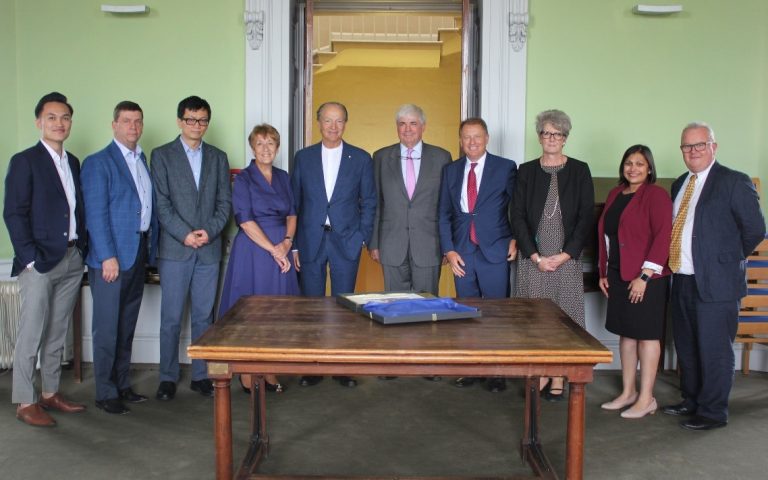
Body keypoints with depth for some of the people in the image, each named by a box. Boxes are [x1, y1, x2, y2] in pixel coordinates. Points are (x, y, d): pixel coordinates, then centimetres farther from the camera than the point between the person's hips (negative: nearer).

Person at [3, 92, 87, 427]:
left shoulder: (73, 162, 13)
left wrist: (81, 249, 6)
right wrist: (30, 258, -14)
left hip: (72, 260, 6)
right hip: (40, 261, -6)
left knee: (57, 333, 13)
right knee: (31, 335, 0)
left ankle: (50, 393, 23)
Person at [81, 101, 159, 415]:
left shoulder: (144, 161, 15)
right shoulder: (98, 163, -6)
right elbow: (95, 214, -12)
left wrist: (151, 249, 7)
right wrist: (107, 256, -17)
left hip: (139, 254, 7)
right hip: (111, 257, -7)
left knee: (127, 326, 14)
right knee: (107, 329, 0)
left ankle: (122, 385, 25)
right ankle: (105, 393, 10)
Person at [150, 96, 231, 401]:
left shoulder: (218, 157, 13)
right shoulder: (162, 155, 4)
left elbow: (224, 201, 8)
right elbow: (161, 203, -4)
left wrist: (210, 230, -8)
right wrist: (185, 234, -13)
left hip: (209, 249, 3)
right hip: (174, 249, -2)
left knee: (203, 316, 7)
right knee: (171, 318, 1)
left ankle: (201, 376, 16)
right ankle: (168, 378, 13)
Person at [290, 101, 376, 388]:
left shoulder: (361, 159, 3)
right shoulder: (303, 157, 6)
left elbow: (369, 202, 6)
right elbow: (294, 203, 6)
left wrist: (363, 238, -3)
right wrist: (294, 245, 2)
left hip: (346, 242, -1)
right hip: (310, 242, 1)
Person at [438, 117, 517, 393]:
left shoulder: (505, 168, 1)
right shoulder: (451, 171, 10)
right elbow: (444, 214, 9)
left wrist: (516, 239, -4)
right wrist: (448, 250, 1)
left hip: (495, 252, -3)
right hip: (462, 253, 3)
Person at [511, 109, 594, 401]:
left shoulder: (579, 171, 5)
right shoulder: (526, 171, 7)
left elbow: (585, 217, 1)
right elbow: (518, 216, 2)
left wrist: (565, 255, -8)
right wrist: (536, 257, -7)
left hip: (567, 259, -1)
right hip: (533, 259, 1)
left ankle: (558, 379, 10)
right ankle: (540, 377, 12)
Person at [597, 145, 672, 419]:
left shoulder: (656, 195, -8)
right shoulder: (615, 195, 12)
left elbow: (662, 237, -14)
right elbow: (604, 234, 16)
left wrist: (645, 275, -18)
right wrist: (603, 272, 12)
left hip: (646, 277, -7)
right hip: (618, 276, 7)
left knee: (646, 335, 1)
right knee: (625, 333, 12)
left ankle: (646, 398, 10)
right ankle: (628, 393, 22)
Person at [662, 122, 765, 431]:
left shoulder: (734, 182, -8)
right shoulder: (680, 184, 13)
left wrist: (729, 259, 0)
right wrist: (676, 263, 7)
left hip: (715, 283, -7)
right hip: (682, 280, 7)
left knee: (714, 351, 2)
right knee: (686, 348, 18)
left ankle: (713, 413, 15)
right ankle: (691, 402, 34)